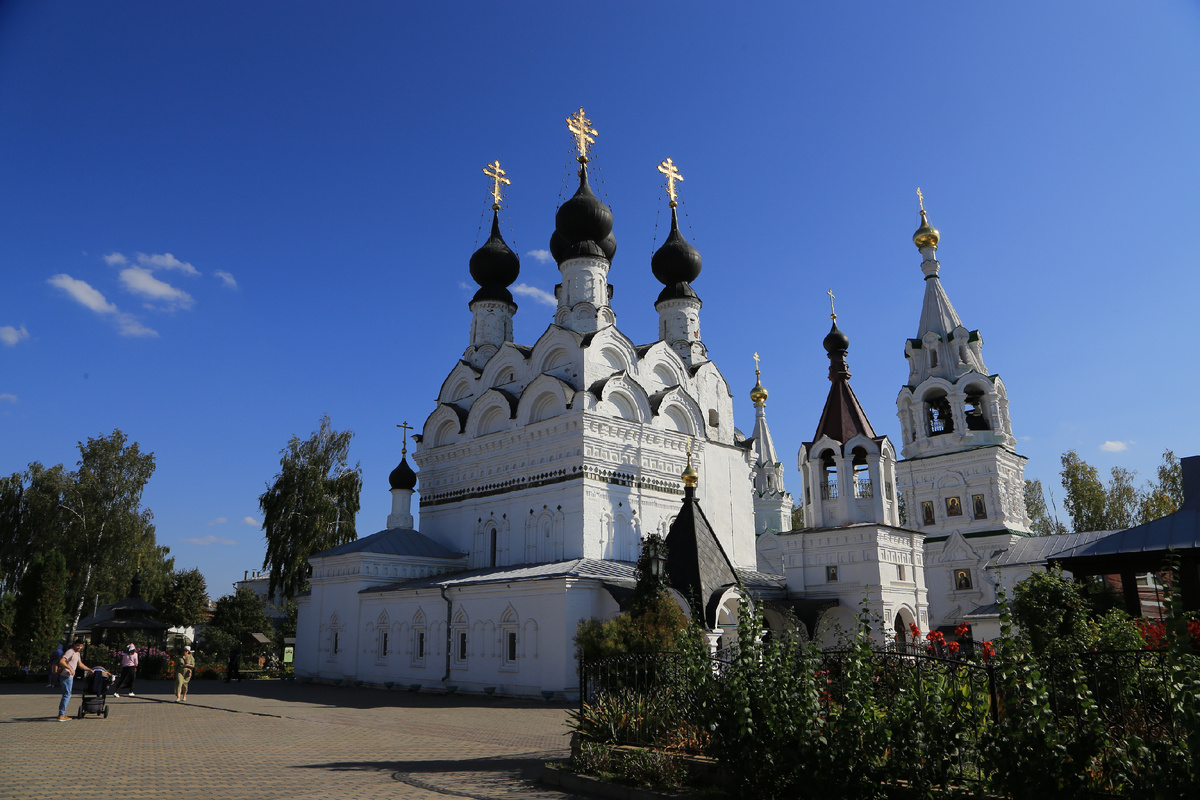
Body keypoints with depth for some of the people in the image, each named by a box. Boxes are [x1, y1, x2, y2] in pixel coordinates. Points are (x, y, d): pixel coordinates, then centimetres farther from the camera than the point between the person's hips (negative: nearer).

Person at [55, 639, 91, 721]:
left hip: (70, 677, 10)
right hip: (66, 676, -10)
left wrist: (89, 669, 33)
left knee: (66, 695, 14)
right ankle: (61, 715, -8)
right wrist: (70, 668, -36)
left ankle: (62, 714, 21)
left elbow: (80, 664, 30)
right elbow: (61, 661, -26)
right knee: (67, 695, -10)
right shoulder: (70, 652, -13)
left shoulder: (77, 653, 18)